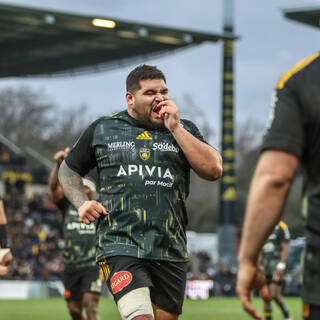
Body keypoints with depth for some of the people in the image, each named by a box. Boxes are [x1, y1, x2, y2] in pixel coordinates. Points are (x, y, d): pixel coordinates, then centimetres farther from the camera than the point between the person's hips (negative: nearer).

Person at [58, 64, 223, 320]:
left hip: (171, 251, 3)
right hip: (121, 246, -3)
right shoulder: (102, 130, 11)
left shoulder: (184, 130, 13)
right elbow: (68, 169, 23)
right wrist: (81, 202, 4)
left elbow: (213, 170, -2)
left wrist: (175, 128, -4)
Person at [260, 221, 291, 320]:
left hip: (277, 265, -7)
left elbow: (285, 249, -11)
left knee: (274, 295, -15)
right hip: (266, 267, 7)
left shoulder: (280, 228, -7)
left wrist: (281, 266, -19)